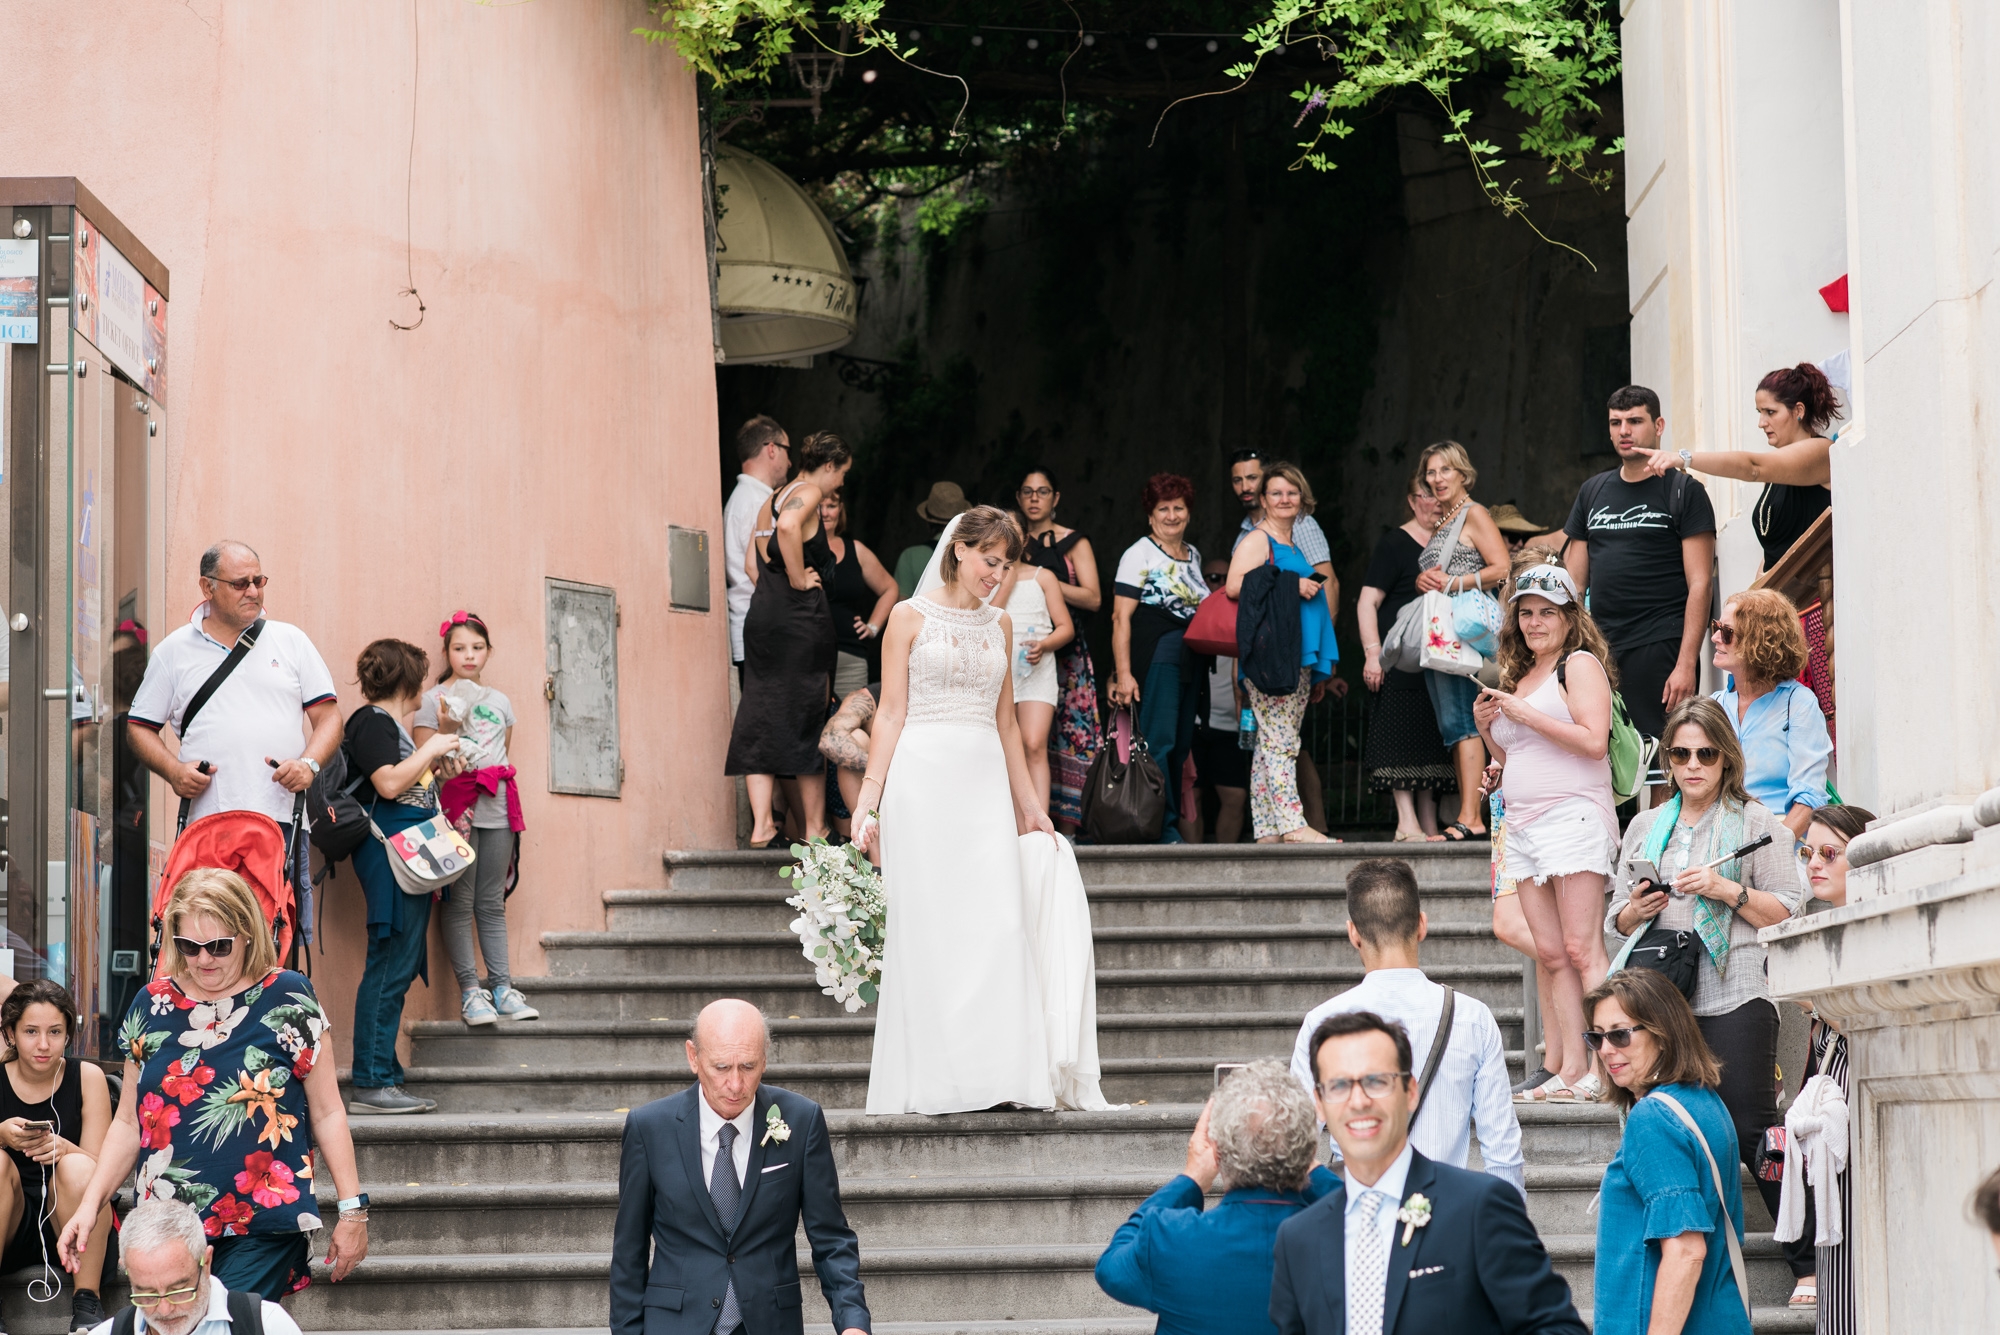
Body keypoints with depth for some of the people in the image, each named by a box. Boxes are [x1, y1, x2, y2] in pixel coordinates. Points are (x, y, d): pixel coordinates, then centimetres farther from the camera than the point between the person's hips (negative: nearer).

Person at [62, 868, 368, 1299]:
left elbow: (326, 1113, 2)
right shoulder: (152, 1005, 9)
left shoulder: (286, 998, -1)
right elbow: (129, 1122, 16)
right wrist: (89, 1204, 7)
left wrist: (352, 1210, 0)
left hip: (262, 1232, -4)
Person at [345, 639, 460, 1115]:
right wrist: (430, 750, -10)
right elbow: (388, 783, -20)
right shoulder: (372, 722, -8)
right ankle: (370, 1085, -14)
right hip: (390, 851, -11)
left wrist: (433, 768, 17)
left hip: (408, 856, 11)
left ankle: (383, 1077, 11)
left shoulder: (388, 724, 23)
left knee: (400, 966, 9)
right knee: (390, 964, -13)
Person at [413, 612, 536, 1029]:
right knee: (460, 901, -6)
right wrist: (446, 730, -17)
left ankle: (502, 987, 4)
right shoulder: (434, 700, 3)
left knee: (492, 902, 4)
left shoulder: (501, 702, 18)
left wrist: (503, 787, 12)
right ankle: (470, 991, -6)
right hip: (456, 804, -4)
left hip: (497, 808, 4)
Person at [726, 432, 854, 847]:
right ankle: (815, 826, 4)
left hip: (761, 614, 8)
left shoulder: (771, 499, 20)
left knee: (761, 719, 3)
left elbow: (753, 560, 18)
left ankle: (760, 824, -4)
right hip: (801, 615, -8)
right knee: (808, 722, -1)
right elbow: (789, 526, -27)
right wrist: (799, 578, -18)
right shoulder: (808, 492, -6)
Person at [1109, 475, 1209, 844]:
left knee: (1182, 745, 6)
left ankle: (1171, 823, 10)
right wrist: (1123, 673, -18)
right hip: (1156, 656, -7)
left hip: (1192, 658, 7)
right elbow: (1121, 617, -10)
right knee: (1159, 741, -12)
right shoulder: (1140, 555, -3)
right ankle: (1164, 827, -11)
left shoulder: (1193, 554, 18)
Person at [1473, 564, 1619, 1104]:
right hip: (1523, 826, 8)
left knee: (1581, 951, -13)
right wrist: (1487, 729, 10)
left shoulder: (1580, 664, -1)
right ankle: (1569, 1068, 1)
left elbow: (1594, 740, -15)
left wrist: (1524, 714, -13)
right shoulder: (1519, 676, 22)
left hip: (1572, 814, -8)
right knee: (1552, 956, 3)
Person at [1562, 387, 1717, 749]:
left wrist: (1686, 664, -14)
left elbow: (1700, 584, -5)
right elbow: (1573, 582, 20)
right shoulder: (1592, 492, 18)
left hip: (1660, 651, -5)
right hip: (1601, 650, 5)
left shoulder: (1682, 490, 1)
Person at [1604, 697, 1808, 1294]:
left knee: (1751, 1129, -11)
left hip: (1734, 999, -4)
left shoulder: (1755, 821, 8)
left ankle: (1809, 1260, -5)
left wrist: (1727, 890, -11)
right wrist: (1636, 909, 2)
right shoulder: (1645, 826, 21)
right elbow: (1616, 921, 24)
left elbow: (1788, 911, 1)